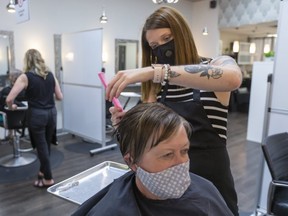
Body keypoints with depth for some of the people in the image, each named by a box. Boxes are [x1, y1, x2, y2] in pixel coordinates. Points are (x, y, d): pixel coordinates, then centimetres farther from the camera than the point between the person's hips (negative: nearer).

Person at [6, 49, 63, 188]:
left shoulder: (25, 77, -8)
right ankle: (43, 171, 38)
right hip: (51, 113, 5)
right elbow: (60, 97, 9)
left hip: (37, 115, -5)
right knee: (46, 145, 19)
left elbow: (9, 99, -14)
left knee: (41, 147, 7)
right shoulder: (51, 75, 5)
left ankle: (48, 179, 17)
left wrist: (11, 107, 7)